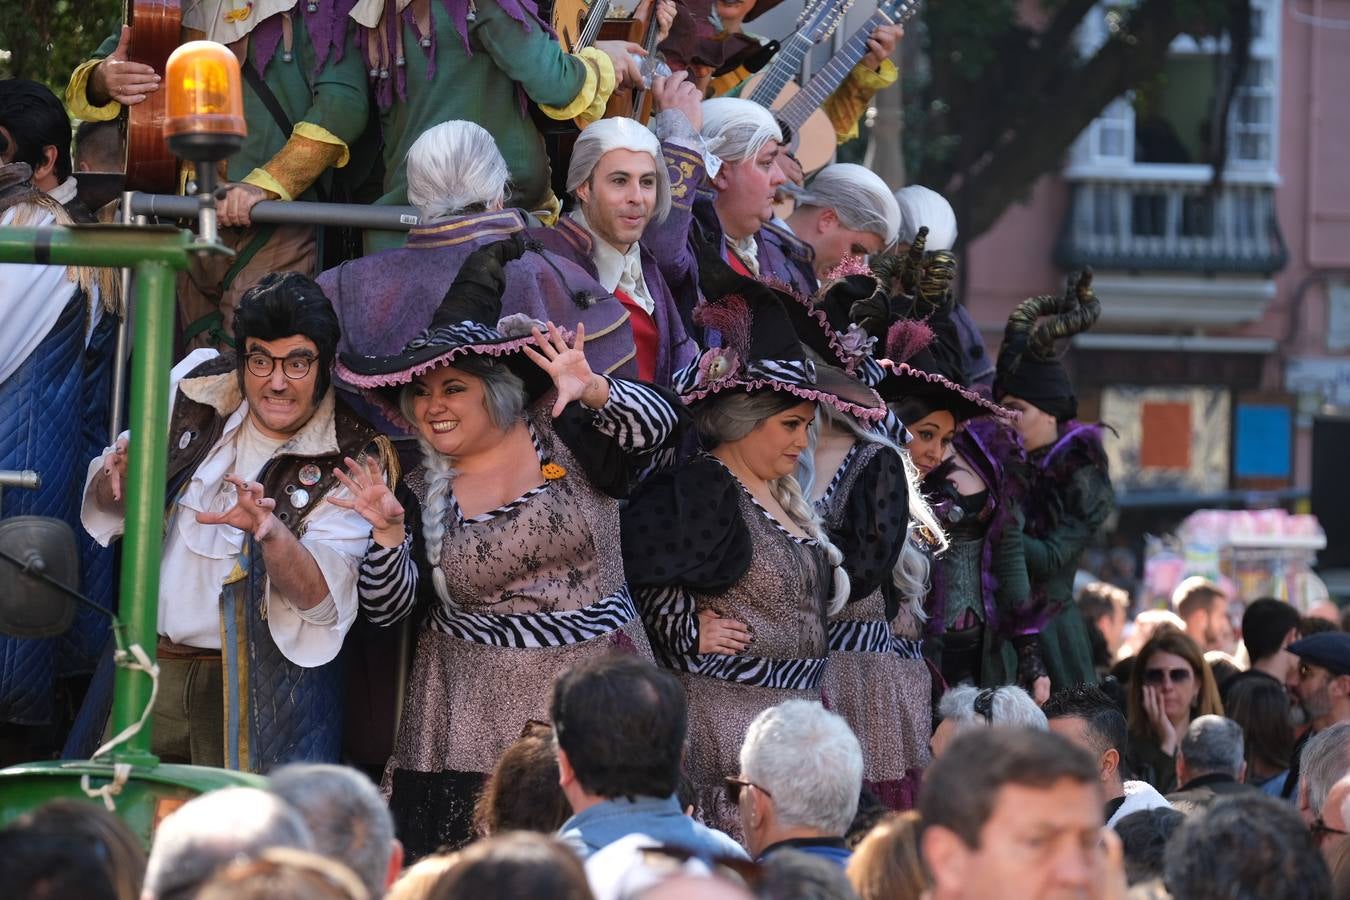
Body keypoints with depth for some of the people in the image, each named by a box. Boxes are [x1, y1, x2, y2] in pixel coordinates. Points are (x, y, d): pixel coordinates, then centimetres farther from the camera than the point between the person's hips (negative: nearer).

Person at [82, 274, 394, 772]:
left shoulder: (351, 458, -11)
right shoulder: (196, 387, 0)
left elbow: (321, 601, -20)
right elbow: (110, 507, 11)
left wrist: (272, 531, -38)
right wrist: (119, 479, -13)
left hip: (257, 690, -4)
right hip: (155, 669, 4)